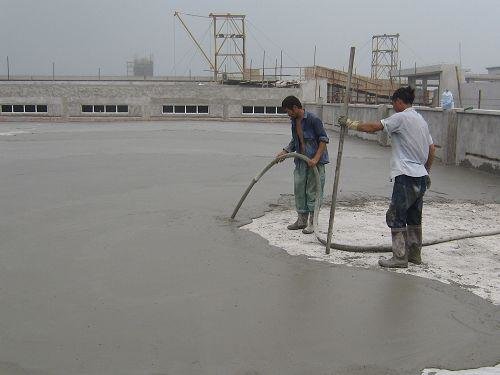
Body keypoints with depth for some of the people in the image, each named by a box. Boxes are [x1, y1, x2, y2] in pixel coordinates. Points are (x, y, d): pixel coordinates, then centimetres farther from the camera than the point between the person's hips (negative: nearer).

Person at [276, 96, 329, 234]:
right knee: (299, 190, 10)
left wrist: (316, 159, -23)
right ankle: (302, 220, 21)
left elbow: (324, 139, -16)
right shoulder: (294, 121, 9)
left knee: (313, 191, -2)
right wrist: (285, 152, 9)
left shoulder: (313, 119, -15)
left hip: (315, 161, -8)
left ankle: (312, 222, 6)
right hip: (301, 161, 8)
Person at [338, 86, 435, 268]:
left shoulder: (401, 117, -10)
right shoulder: (421, 120, 16)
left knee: (396, 217, -4)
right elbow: (431, 150, 19)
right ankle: (415, 254, 25)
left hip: (406, 177, -9)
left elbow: (373, 127, -14)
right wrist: (426, 172, 27)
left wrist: (350, 123, -3)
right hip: (421, 177, 9)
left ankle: (400, 257, -3)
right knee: (414, 217, 17)